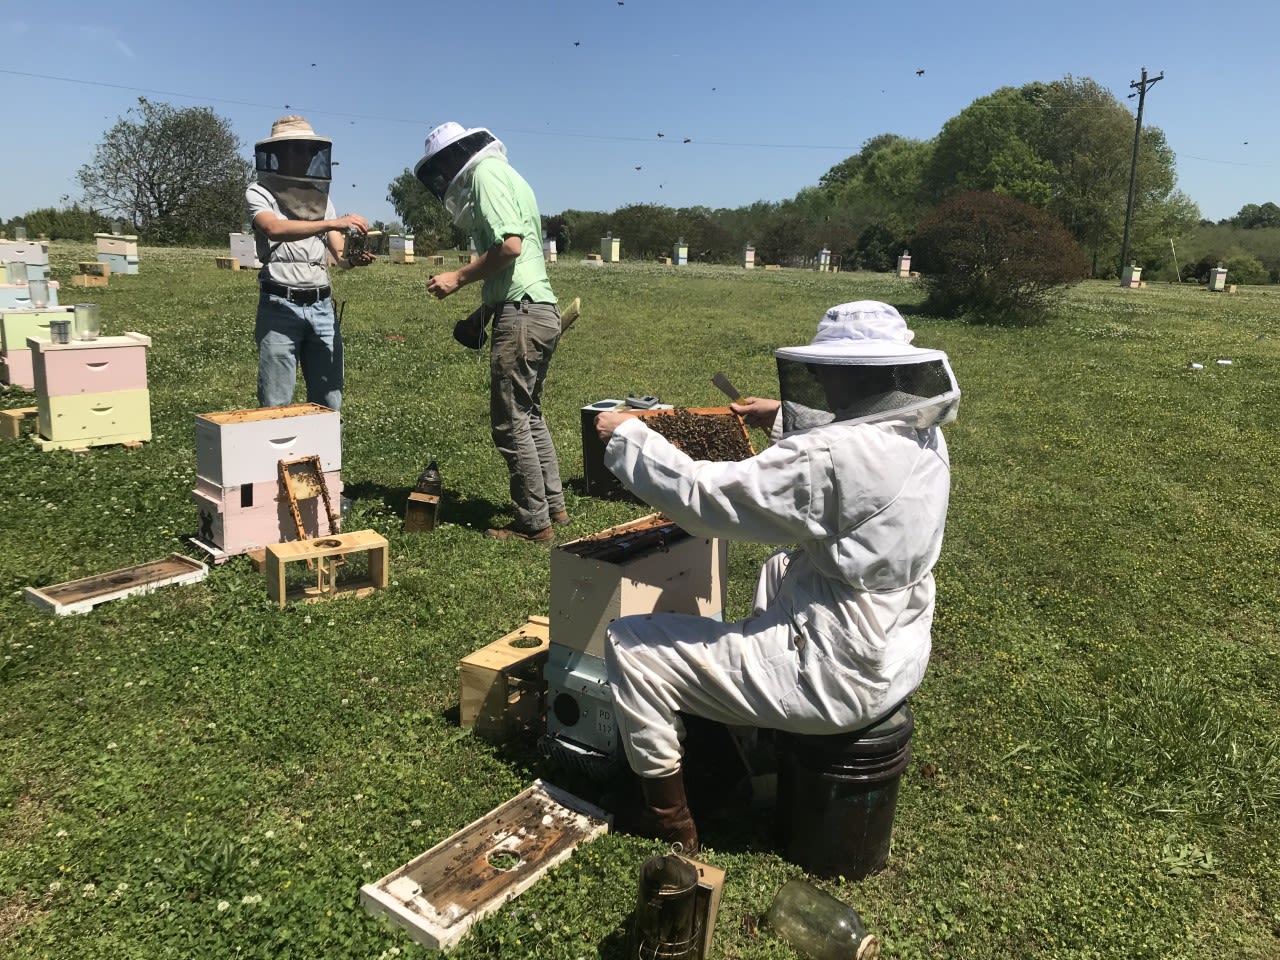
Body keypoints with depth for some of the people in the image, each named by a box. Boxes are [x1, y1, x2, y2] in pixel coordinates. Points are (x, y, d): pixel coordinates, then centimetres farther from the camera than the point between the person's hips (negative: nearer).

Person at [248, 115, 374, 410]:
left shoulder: (321, 195, 17)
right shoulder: (260, 192, 2)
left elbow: (339, 253, 10)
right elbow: (274, 229, -19)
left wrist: (353, 258, -15)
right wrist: (332, 223, -29)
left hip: (322, 307, 5)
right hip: (280, 308, -4)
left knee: (329, 404, 6)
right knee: (276, 405, -1)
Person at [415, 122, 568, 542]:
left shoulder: (486, 173, -6)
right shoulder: (506, 176, 23)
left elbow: (509, 244, -20)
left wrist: (458, 278, -11)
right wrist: (482, 313, 20)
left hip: (521, 316, -10)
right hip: (541, 311, 10)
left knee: (511, 424, -3)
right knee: (529, 415, 18)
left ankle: (533, 523, 5)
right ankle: (553, 505, 26)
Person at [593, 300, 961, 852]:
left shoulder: (834, 457, -29)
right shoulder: (921, 434, -1)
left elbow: (702, 497, -26)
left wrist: (626, 435, -13)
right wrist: (786, 422, 24)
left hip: (836, 682, -9)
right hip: (896, 658, 10)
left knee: (629, 646, -3)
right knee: (782, 571, 37)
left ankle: (669, 817, 15)